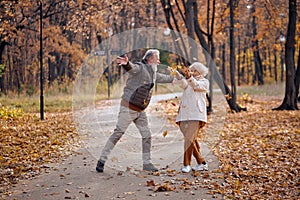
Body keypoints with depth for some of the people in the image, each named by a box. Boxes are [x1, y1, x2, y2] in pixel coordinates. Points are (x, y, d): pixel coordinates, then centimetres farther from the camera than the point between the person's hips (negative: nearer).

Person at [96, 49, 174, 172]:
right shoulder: (140, 67, -11)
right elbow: (131, 67, -34)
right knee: (118, 133, -8)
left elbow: (164, 78, 37)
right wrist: (126, 63, -58)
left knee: (147, 135, 7)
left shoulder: (153, 74, 16)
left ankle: (147, 163, 16)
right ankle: (102, 160, -1)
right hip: (128, 107, -8)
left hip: (140, 111, 8)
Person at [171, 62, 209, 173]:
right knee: (192, 140, 5)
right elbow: (183, 84, -2)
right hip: (184, 114, 5)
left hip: (196, 115, -5)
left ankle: (186, 164, -14)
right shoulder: (188, 82, 23)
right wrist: (178, 75, -23)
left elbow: (196, 86, -12)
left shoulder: (204, 82, 11)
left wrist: (189, 77, -31)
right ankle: (201, 163, 14)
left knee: (189, 139, -15)